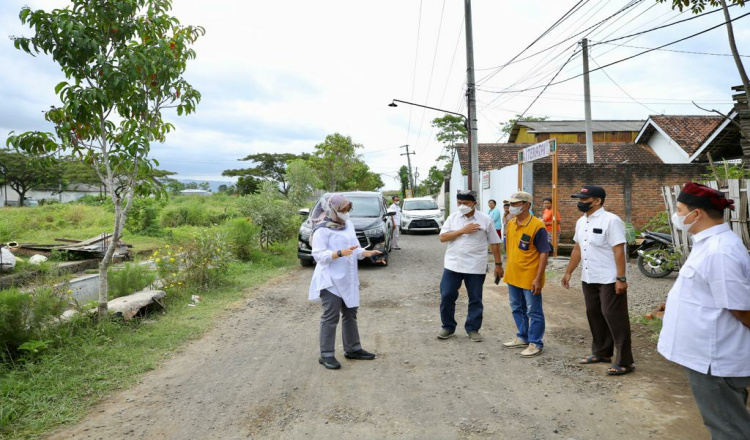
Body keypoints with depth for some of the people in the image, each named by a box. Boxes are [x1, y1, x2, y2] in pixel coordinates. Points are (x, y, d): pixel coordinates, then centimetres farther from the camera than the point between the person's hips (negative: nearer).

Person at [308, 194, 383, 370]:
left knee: (350, 315, 15)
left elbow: (355, 249, 13)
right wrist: (340, 253, -32)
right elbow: (319, 255, -20)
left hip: (348, 279, 8)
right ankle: (326, 355, 7)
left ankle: (352, 349, 28)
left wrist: (367, 253, -6)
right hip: (331, 280, -8)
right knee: (330, 317, -3)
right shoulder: (322, 230, -13)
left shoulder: (348, 225, 10)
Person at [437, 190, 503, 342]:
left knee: (475, 299, 7)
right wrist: (462, 231, -15)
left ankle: (473, 329, 22)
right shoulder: (453, 217, 3)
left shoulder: (485, 220, -2)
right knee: (446, 296, 3)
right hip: (452, 265, 2)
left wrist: (498, 264, 2)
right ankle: (448, 327, 20)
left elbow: (494, 243, 4)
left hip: (475, 267, -1)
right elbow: (442, 238, -5)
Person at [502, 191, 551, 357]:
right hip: (512, 276, 8)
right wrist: (508, 270, 15)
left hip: (530, 278, -7)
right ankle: (522, 337, 35)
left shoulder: (537, 226, -17)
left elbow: (544, 253, -16)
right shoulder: (511, 224, 5)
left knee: (534, 312, 5)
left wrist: (538, 278, -19)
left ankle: (535, 343, 18)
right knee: (517, 309, 20)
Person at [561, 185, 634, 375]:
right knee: (594, 315, 15)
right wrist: (568, 272, 17)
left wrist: (621, 278, -22)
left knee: (614, 318, -4)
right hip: (588, 279, 8)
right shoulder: (581, 222, 10)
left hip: (609, 280, -8)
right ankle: (601, 352, 30)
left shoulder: (611, 220, -15)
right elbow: (577, 249, 17)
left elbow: (619, 251, -19)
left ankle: (624, 361, 5)